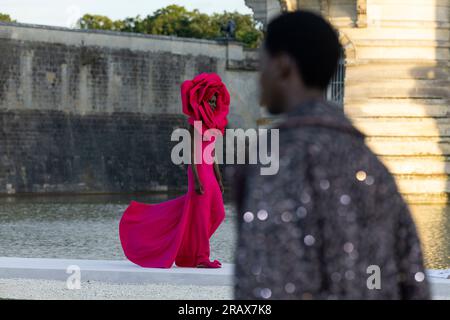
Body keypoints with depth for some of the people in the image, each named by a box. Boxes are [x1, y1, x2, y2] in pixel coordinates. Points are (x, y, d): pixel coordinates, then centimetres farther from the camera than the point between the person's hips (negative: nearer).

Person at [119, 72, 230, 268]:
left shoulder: (211, 125, 15)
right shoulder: (195, 124, -10)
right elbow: (192, 154, -15)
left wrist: (219, 180, 18)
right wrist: (196, 180, -21)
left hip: (209, 173, 9)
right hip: (199, 172, -9)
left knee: (216, 213, 7)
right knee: (200, 214, -4)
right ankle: (201, 258, 1)